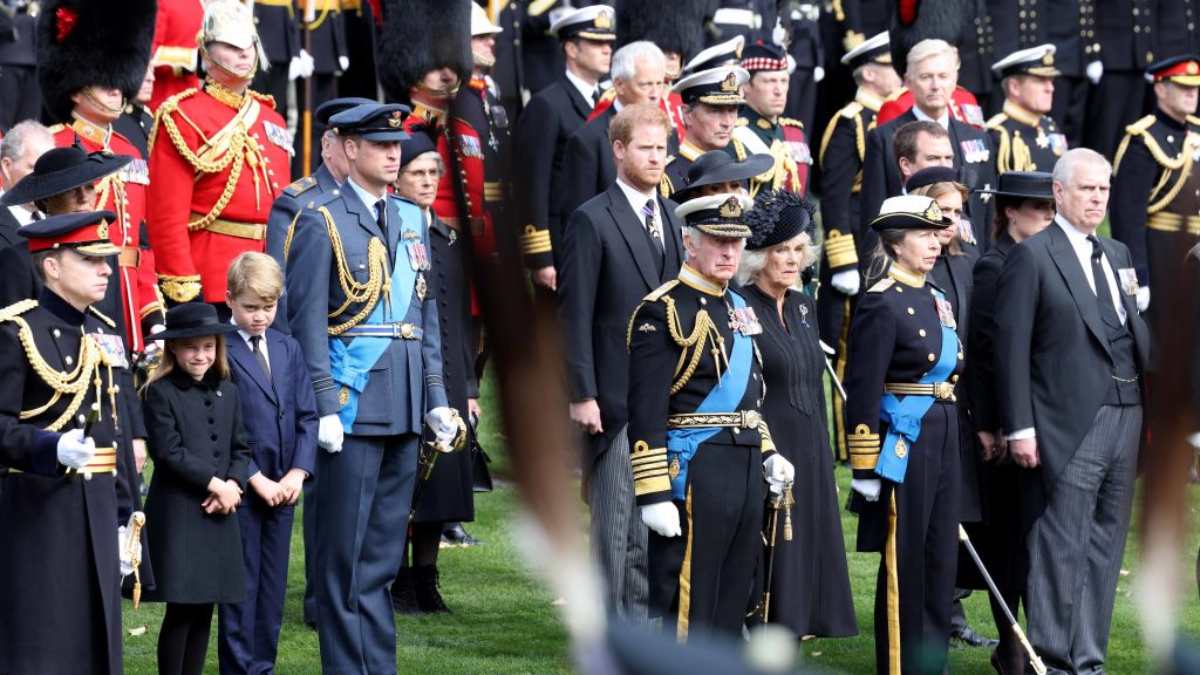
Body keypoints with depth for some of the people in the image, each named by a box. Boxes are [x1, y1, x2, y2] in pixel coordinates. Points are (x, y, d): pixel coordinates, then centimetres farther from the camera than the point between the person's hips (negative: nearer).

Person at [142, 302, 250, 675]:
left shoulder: (227, 392, 13)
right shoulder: (161, 393, -5)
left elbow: (241, 448, 12)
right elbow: (169, 452, -12)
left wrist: (233, 484, -7)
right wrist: (214, 483, -14)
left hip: (218, 514, 6)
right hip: (177, 514, -6)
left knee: (204, 609, 8)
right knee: (180, 609, -6)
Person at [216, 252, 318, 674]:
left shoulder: (288, 349, 10)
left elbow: (307, 415, 9)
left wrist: (298, 472, -4)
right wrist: (255, 478, -14)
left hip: (283, 487, 6)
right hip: (239, 488, -6)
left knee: (273, 586, 10)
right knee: (240, 588, -1)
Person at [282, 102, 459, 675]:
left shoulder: (412, 220, 15)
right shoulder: (322, 223, -5)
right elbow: (309, 323, -10)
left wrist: (436, 399, 11)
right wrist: (324, 407, -16)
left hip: (404, 411, 6)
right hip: (354, 406, -6)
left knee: (384, 550, 11)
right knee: (346, 552, -2)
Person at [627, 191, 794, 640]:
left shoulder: (738, 309, 16)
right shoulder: (664, 311, -11)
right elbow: (646, 412, -16)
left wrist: (767, 453, 16)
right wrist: (653, 494, -20)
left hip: (745, 470, 8)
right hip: (692, 474, -8)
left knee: (730, 605, 12)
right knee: (686, 608, -5)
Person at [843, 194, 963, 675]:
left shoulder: (937, 301, 13)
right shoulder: (882, 304, -12)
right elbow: (863, 395, -15)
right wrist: (865, 470, -17)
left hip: (942, 443, 8)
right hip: (902, 448, -8)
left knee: (940, 561, 10)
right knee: (903, 565, -1)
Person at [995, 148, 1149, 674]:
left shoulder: (1118, 255, 17)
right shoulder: (1032, 256, -5)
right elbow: (1011, 348, -9)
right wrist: (1019, 428, -13)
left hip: (1124, 417, 7)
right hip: (1070, 426, -7)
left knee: (1105, 546, 10)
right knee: (1062, 548, -5)